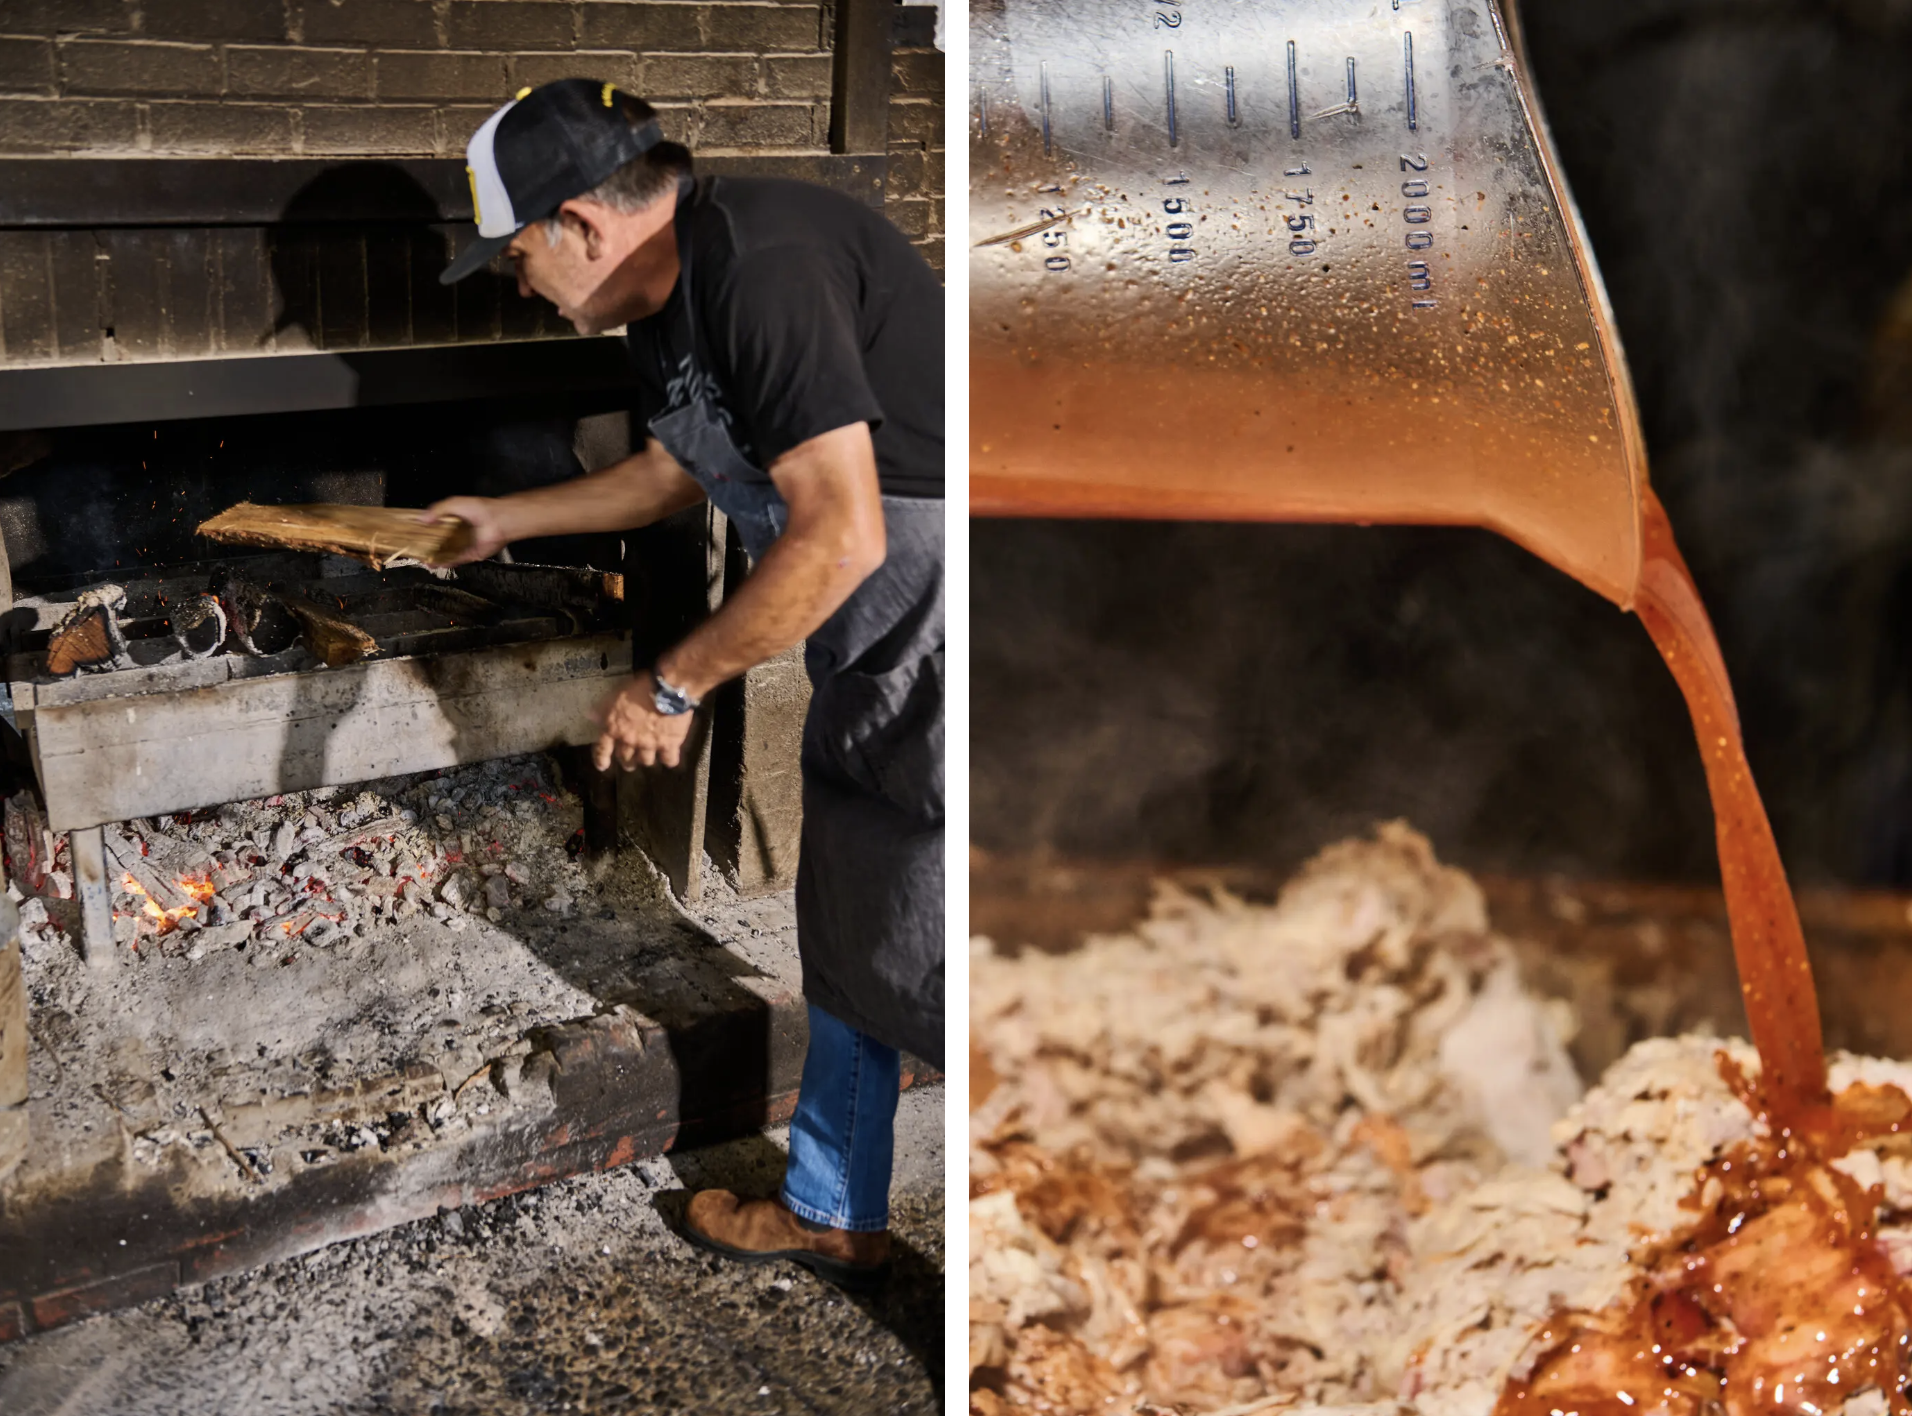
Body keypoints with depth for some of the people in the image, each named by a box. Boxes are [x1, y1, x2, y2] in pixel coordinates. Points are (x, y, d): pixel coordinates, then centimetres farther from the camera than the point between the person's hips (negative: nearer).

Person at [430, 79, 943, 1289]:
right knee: (848, 944, 19)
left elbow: (838, 538, -27)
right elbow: (675, 472, 29)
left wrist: (674, 685, -16)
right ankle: (833, 1215, 37)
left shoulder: (762, 268, -23)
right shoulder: (674, 302, 10)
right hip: (876, 662, 10)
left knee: (924, 968, -4)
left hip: (931, 630, -10)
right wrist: (508, 519, 36)